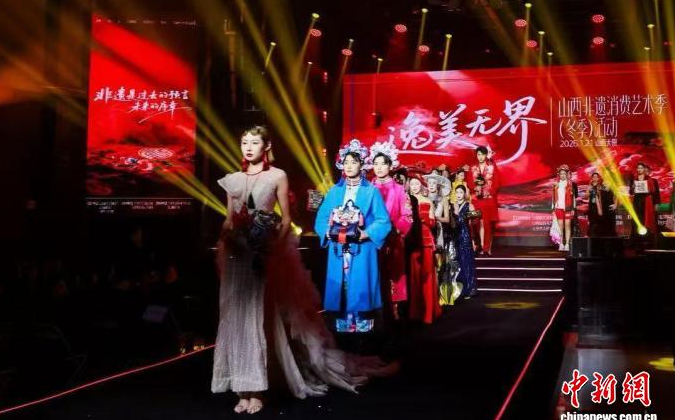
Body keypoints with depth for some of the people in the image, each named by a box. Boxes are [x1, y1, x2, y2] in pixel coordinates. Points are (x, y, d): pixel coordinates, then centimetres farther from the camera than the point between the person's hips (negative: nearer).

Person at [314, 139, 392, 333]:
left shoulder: (371, 191, 2)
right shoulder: (334, 191, 11)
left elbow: (383, 222, -5)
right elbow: (321, 219, 8)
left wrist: (364, 234, -18)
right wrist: (329, 232, -11)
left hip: (362, 251, -3)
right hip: (338, 252, 3)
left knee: (360, 292, -5)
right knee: (340, 293, 2)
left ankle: (362, 328, 2)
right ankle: (343, 328, 10)